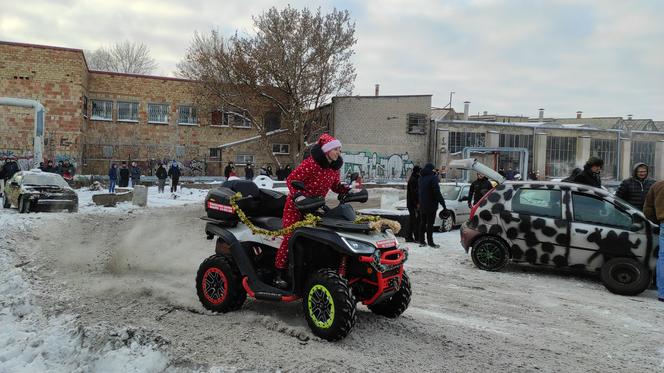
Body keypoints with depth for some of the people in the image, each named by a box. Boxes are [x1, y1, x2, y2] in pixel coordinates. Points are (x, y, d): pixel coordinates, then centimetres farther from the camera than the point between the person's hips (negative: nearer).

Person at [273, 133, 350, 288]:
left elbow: (336, 186, 11)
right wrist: (298, 195, -35)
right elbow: (291, 179, -22)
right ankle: (279, 274, 1)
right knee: (289, 237, -7)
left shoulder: (334, 168, 2)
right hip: (296, 205, -7)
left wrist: (350, 190, -6)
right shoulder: (311, 163, -22)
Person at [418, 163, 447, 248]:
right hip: (431, 205, -7)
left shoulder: (420, 178, 10)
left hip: (422, 205, 7)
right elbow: (437, 193, -19)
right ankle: (430, 242, -2)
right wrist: (443, 204, -17)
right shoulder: (433, 178, -14)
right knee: (430, 224, -4)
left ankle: (422, 241, 16)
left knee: (422, 222, 12)